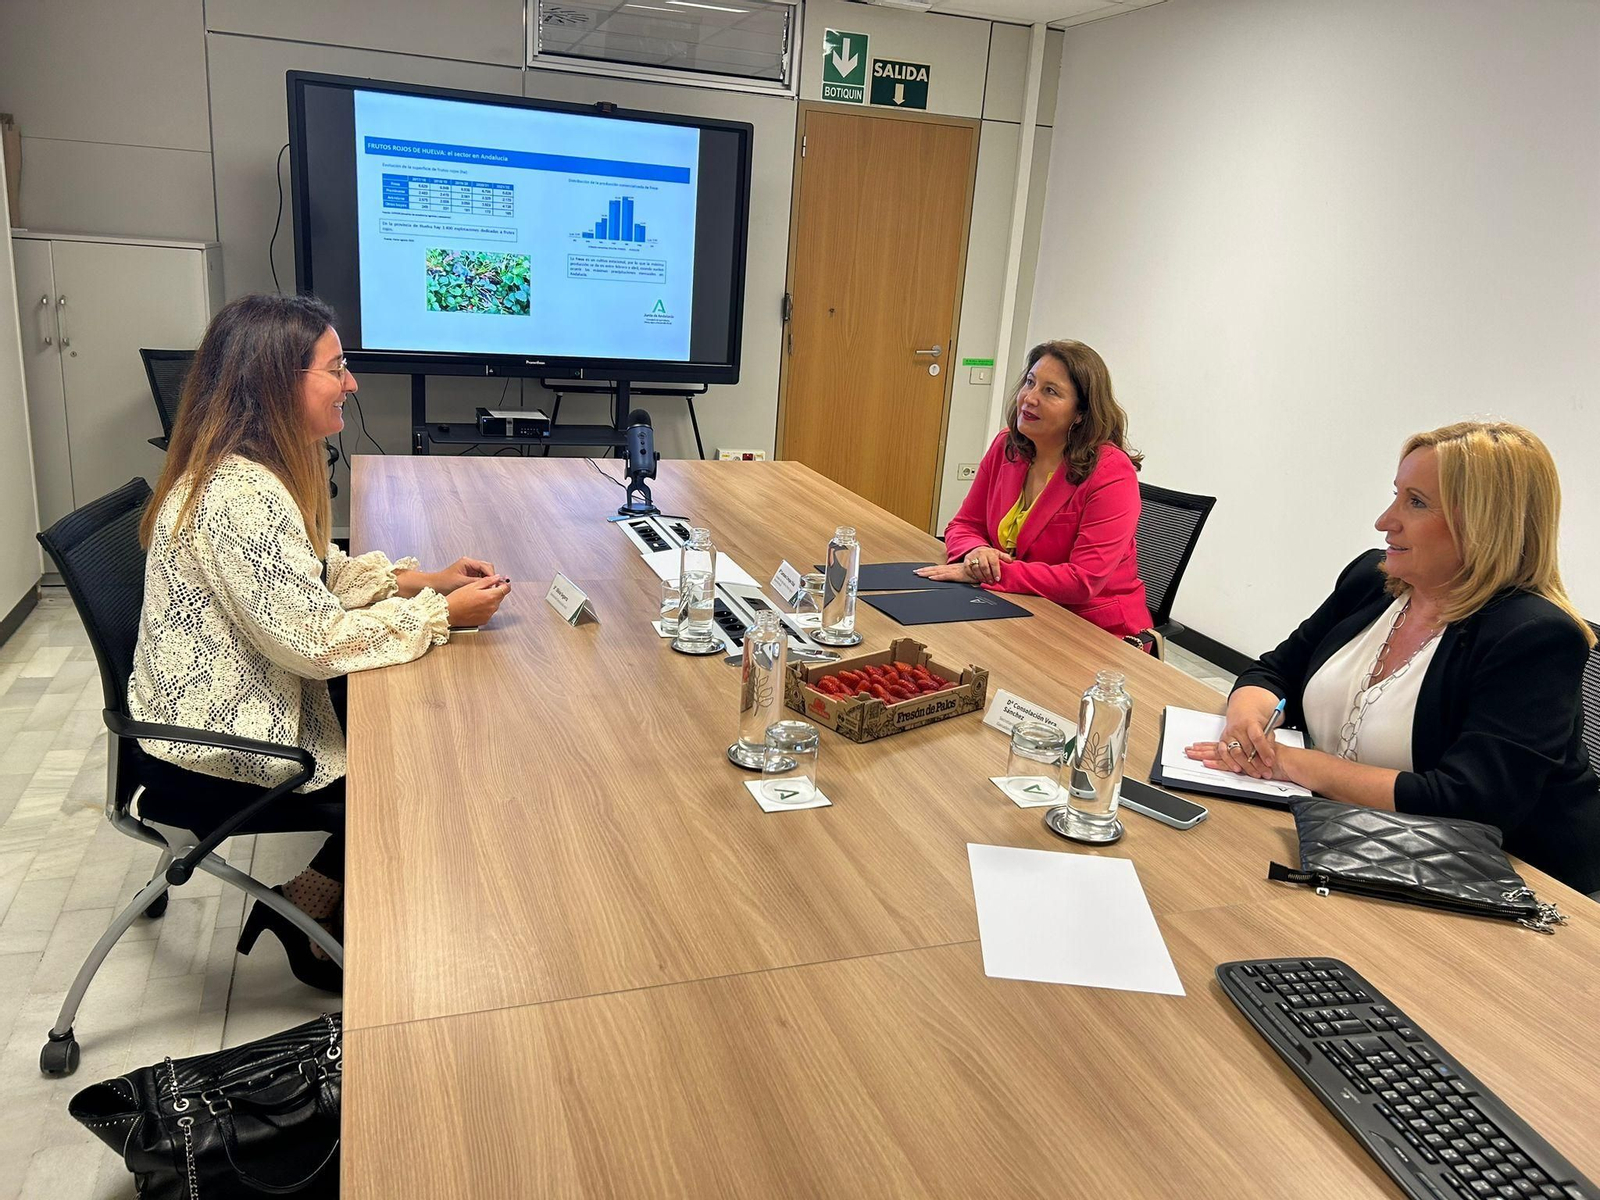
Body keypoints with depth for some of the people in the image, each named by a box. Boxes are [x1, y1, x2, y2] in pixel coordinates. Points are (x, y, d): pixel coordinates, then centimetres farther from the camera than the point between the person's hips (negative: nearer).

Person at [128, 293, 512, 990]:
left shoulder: (256, 465, 1)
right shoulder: (239, 495, -31)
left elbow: (321, 574, 11)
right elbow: (318, 639, -29)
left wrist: (422, 580, -3)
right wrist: (443, 614, -20)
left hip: (242, 708, 9)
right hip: (213, 760, -9)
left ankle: (311, 903, 26)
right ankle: (302, 920, 21)